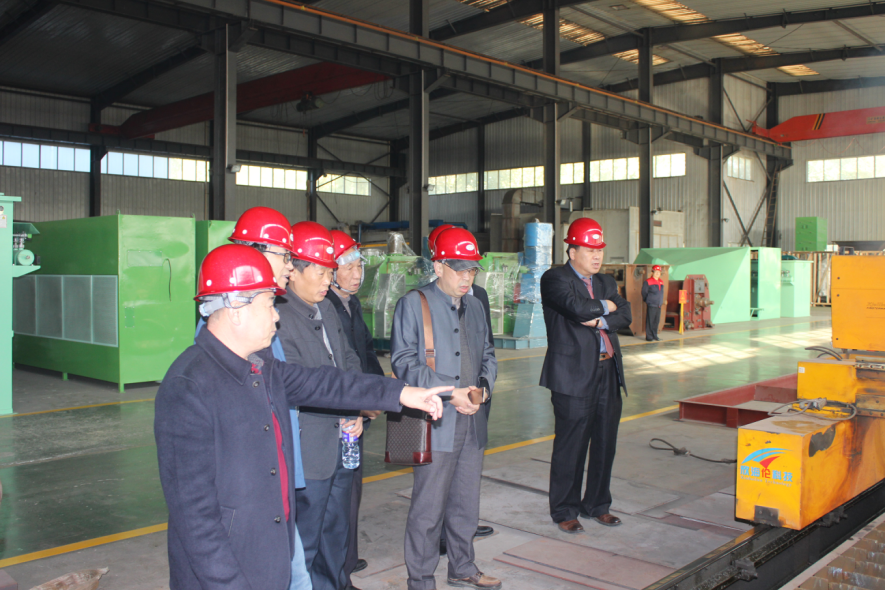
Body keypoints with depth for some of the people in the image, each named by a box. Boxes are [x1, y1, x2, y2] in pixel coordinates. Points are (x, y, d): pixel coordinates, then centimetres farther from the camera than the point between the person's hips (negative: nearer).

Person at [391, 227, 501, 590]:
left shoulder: (474, 306, 17)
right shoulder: (413, 304, -4)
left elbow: (487, 354, 22)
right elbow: (403, 360, -11)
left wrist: (483, 386, 0)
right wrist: (448, 393, -17)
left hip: (472, 421, 6)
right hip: (437, 422, -6)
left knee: (466, 502, 16)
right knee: (428, 508, 0)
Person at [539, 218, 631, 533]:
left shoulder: (606, 282, 18)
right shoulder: (554, 279, -5)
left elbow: (625, 315, 6)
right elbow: (578, 308, -21)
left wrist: (599, 320, -11)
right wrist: (606, 306, -3)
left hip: (609, 374, 7)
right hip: (574, 375, -7)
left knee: (605, 445, 12)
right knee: (570, 447, 1)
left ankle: (597, 505, 28)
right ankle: (564, 511, 15)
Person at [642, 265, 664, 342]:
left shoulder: (661, 282, 12)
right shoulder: (648, 282, -8)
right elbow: (644, 293, -2)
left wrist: (661, 302, 15)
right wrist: (647, 301, 4)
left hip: (659, 305, 6)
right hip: (651, 305, -6)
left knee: (656, 321, 9)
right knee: (650, 321, -4)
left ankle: (654, 335, 18)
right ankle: (649, 336, 1)